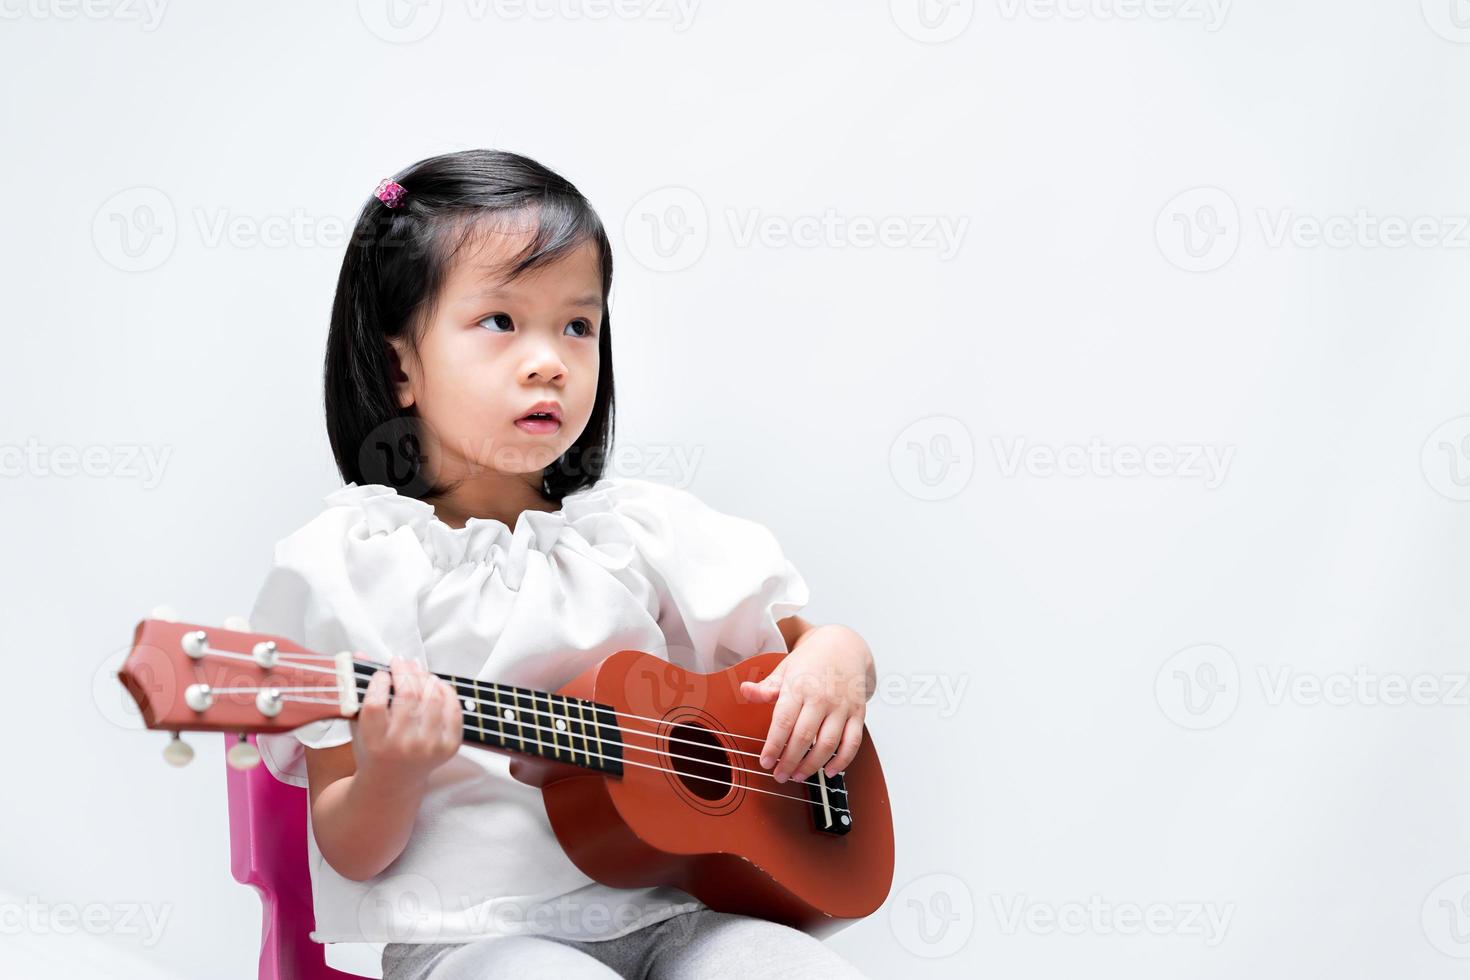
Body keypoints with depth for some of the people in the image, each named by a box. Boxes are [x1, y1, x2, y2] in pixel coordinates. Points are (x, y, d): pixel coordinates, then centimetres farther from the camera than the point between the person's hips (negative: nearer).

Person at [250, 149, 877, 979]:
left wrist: (838, 657, -7)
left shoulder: (644, 530, 9)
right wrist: (390, 778, -22)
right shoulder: (347, 565, -1)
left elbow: (809, 638, 17)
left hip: (661, 911, 4)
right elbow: (350, 854, 1)